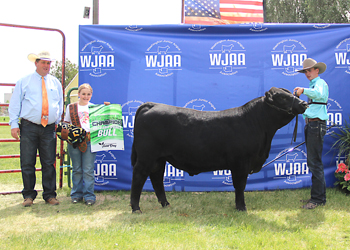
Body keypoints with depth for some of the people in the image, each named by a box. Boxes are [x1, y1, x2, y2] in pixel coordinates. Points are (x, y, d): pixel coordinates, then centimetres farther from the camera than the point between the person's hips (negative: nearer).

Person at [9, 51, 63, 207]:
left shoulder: (55, 83, 15)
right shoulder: (24, 81, 8)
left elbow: (60, 105, 20)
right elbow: (15, 104, 6)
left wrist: (58, 124, 12)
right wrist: (14, 124, -3)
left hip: (49, 129, 2)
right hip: (29, 128, -2)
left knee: (49, 163, 3)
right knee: (27, 163, -1)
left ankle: (49, 195, 12)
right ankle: (28, 195, 10)